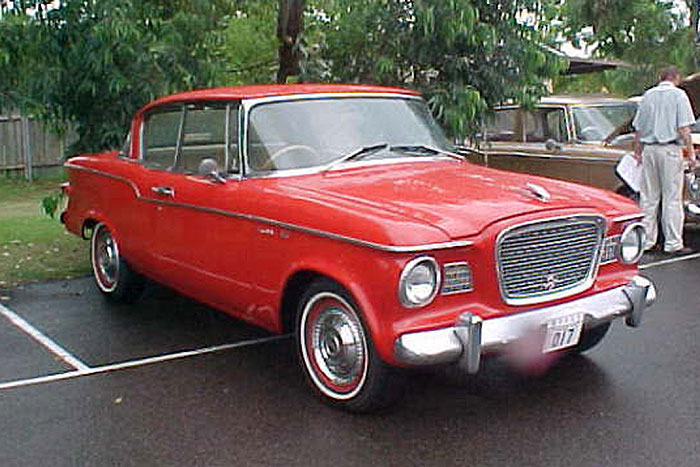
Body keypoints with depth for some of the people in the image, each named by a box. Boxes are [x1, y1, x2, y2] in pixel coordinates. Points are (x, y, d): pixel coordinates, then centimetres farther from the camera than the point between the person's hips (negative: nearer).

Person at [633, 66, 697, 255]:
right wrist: (690, 151, -5)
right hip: (670, 148, -4)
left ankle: (646, 241, 11)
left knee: (648, 197, 8)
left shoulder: (648, 95, 12)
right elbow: (684, 128, -9)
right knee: (672, 198, -1)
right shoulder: (678, 95, -2)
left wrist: (637, 151, 19)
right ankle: (673, 243, 0)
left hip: (648, 149, 5)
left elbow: (638, 128, 12)